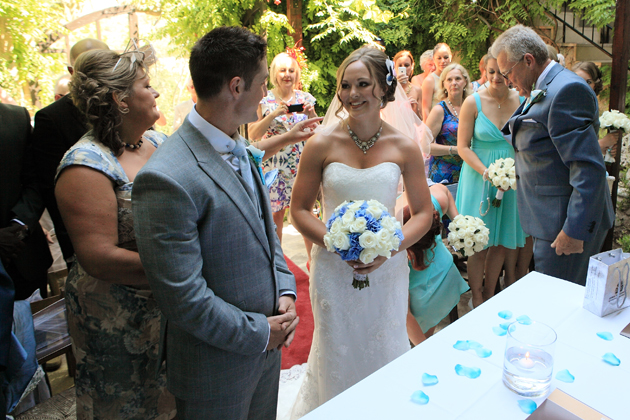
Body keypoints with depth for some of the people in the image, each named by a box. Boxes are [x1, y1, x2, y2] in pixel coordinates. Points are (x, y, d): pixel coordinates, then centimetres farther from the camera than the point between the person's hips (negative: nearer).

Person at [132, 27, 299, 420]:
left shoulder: (236, 148, 0)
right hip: (218, 366, -7)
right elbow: (182, 296, -24)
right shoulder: (168, 179, -28)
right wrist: (259, 333, -14)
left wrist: (285, 290, -2)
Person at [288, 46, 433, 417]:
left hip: (387, 268, 1)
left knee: (385, 351, 15)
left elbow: (424, 213, 2)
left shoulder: (404, 147, -4)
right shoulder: (322, 144, -7)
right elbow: (299, 210, -2)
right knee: (337, 354, 14)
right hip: (334, 268, -1)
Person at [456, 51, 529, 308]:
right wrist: (487, 172, -18)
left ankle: (490, 295, 30)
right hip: (479, 177, -3)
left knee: (502, 242, 11)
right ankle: (476, 299, 21)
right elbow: (463, 146, -7)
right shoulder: (473, 102, -7)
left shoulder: (521, 101, 1)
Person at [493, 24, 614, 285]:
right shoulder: (543, 91, 15)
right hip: (551, 217, 10)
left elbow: (589, 168, -23)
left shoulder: (567, 90, -17)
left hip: (564, 222, -10)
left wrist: (575, 230, -23)